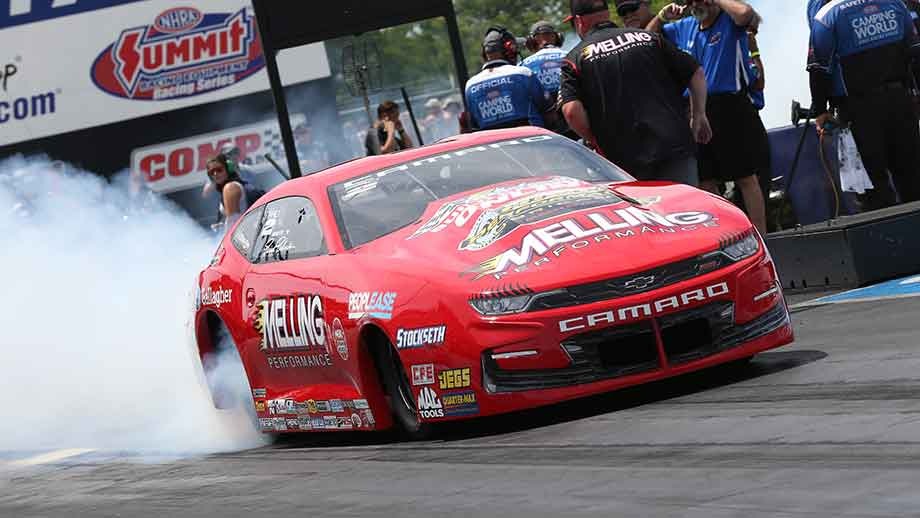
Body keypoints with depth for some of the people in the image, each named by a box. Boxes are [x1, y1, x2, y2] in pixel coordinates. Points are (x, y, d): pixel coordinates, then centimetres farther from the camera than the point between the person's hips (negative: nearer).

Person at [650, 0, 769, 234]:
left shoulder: (730, 22, -4)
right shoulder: (683, 27, 15)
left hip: (730, 109, -7)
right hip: (696, 113, 7)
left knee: (746, 178, -1)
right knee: (706, 182, 10)